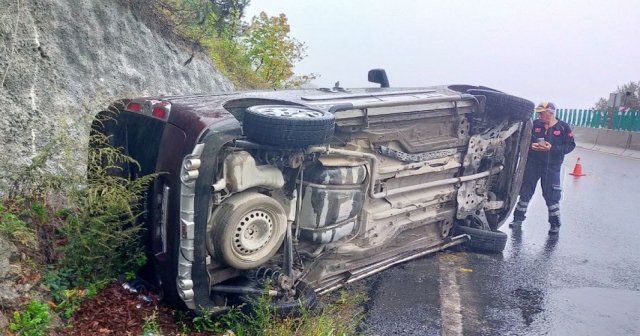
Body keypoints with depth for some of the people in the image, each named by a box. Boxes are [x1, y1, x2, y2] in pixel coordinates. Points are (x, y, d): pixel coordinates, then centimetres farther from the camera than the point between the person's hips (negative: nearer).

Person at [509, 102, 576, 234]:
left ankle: (555, 224, 15)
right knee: (525, 192, 9)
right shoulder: (535, 124, 1)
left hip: (551, 167, -3)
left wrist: (552, 148, -19)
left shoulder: (564, 127, -5)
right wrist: (530, 145, -14)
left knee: (552, 196, 2)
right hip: (532, 164, 3)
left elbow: (571, 145, -6)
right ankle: (518, 218, 22)